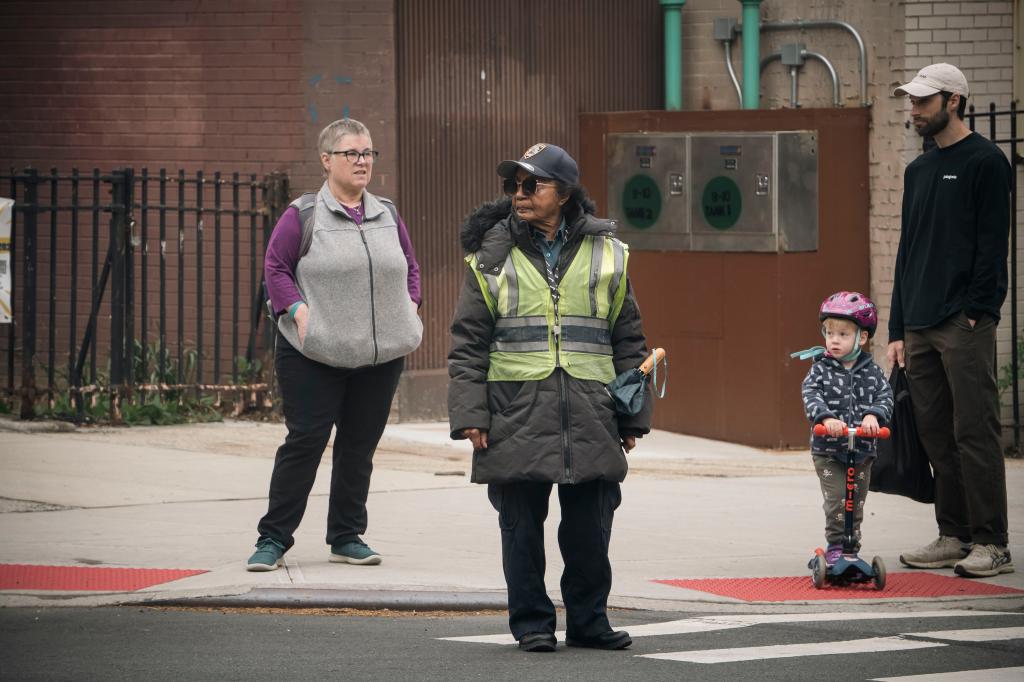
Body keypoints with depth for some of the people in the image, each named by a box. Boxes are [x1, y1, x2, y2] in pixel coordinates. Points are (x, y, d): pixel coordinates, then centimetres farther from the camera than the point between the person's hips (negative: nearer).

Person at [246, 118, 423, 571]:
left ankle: (347, 537, 19)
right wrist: (299, 311, -14)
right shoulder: (303, 216, -4)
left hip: (381, 354, 5)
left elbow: (409, 266, 22)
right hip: (315, 355, -5)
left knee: (360, 446, 8)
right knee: (305, 441, -6)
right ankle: (273, 538, 2)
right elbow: (275, 267, -3)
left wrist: (409, 307, 7)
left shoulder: (387, 216, 12)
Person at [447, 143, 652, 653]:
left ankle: (588, 620, 18)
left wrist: (633, 415, 9)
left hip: (590, 417, 1)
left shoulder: (605, 253, 9)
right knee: (522, 525, 3)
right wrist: (470, 414, -5)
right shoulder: (492, 255, 5)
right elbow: (468, 341, 4)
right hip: (515, 415, -1)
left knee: (591, 527, 4)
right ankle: (531, 623, 14)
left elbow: (628, 339, 13)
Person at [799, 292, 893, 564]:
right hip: (827, 451, -2)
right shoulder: (820, 370, -4)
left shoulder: (870, 370, 2)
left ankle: (852, 548, 23)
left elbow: (885, 396, -8)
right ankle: (835, 547, -1)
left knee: (856, 503, 10)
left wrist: (873, 415, -29)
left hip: (863, 449, 2)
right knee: (836, 501, -12)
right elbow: (811, 397, -18)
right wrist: (826, 418, -36)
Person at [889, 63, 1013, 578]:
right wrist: (897, 330, 16)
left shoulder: (985, 162, -3)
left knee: (974, 433, -9)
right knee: (938, 437, 8)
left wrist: (975, 312, -16)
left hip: (966, 323, -8)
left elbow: (992, 244, -10)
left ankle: (992, 544, -8)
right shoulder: (919, 170, 20)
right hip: (920, 327, 8)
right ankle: (954, 536, 13)